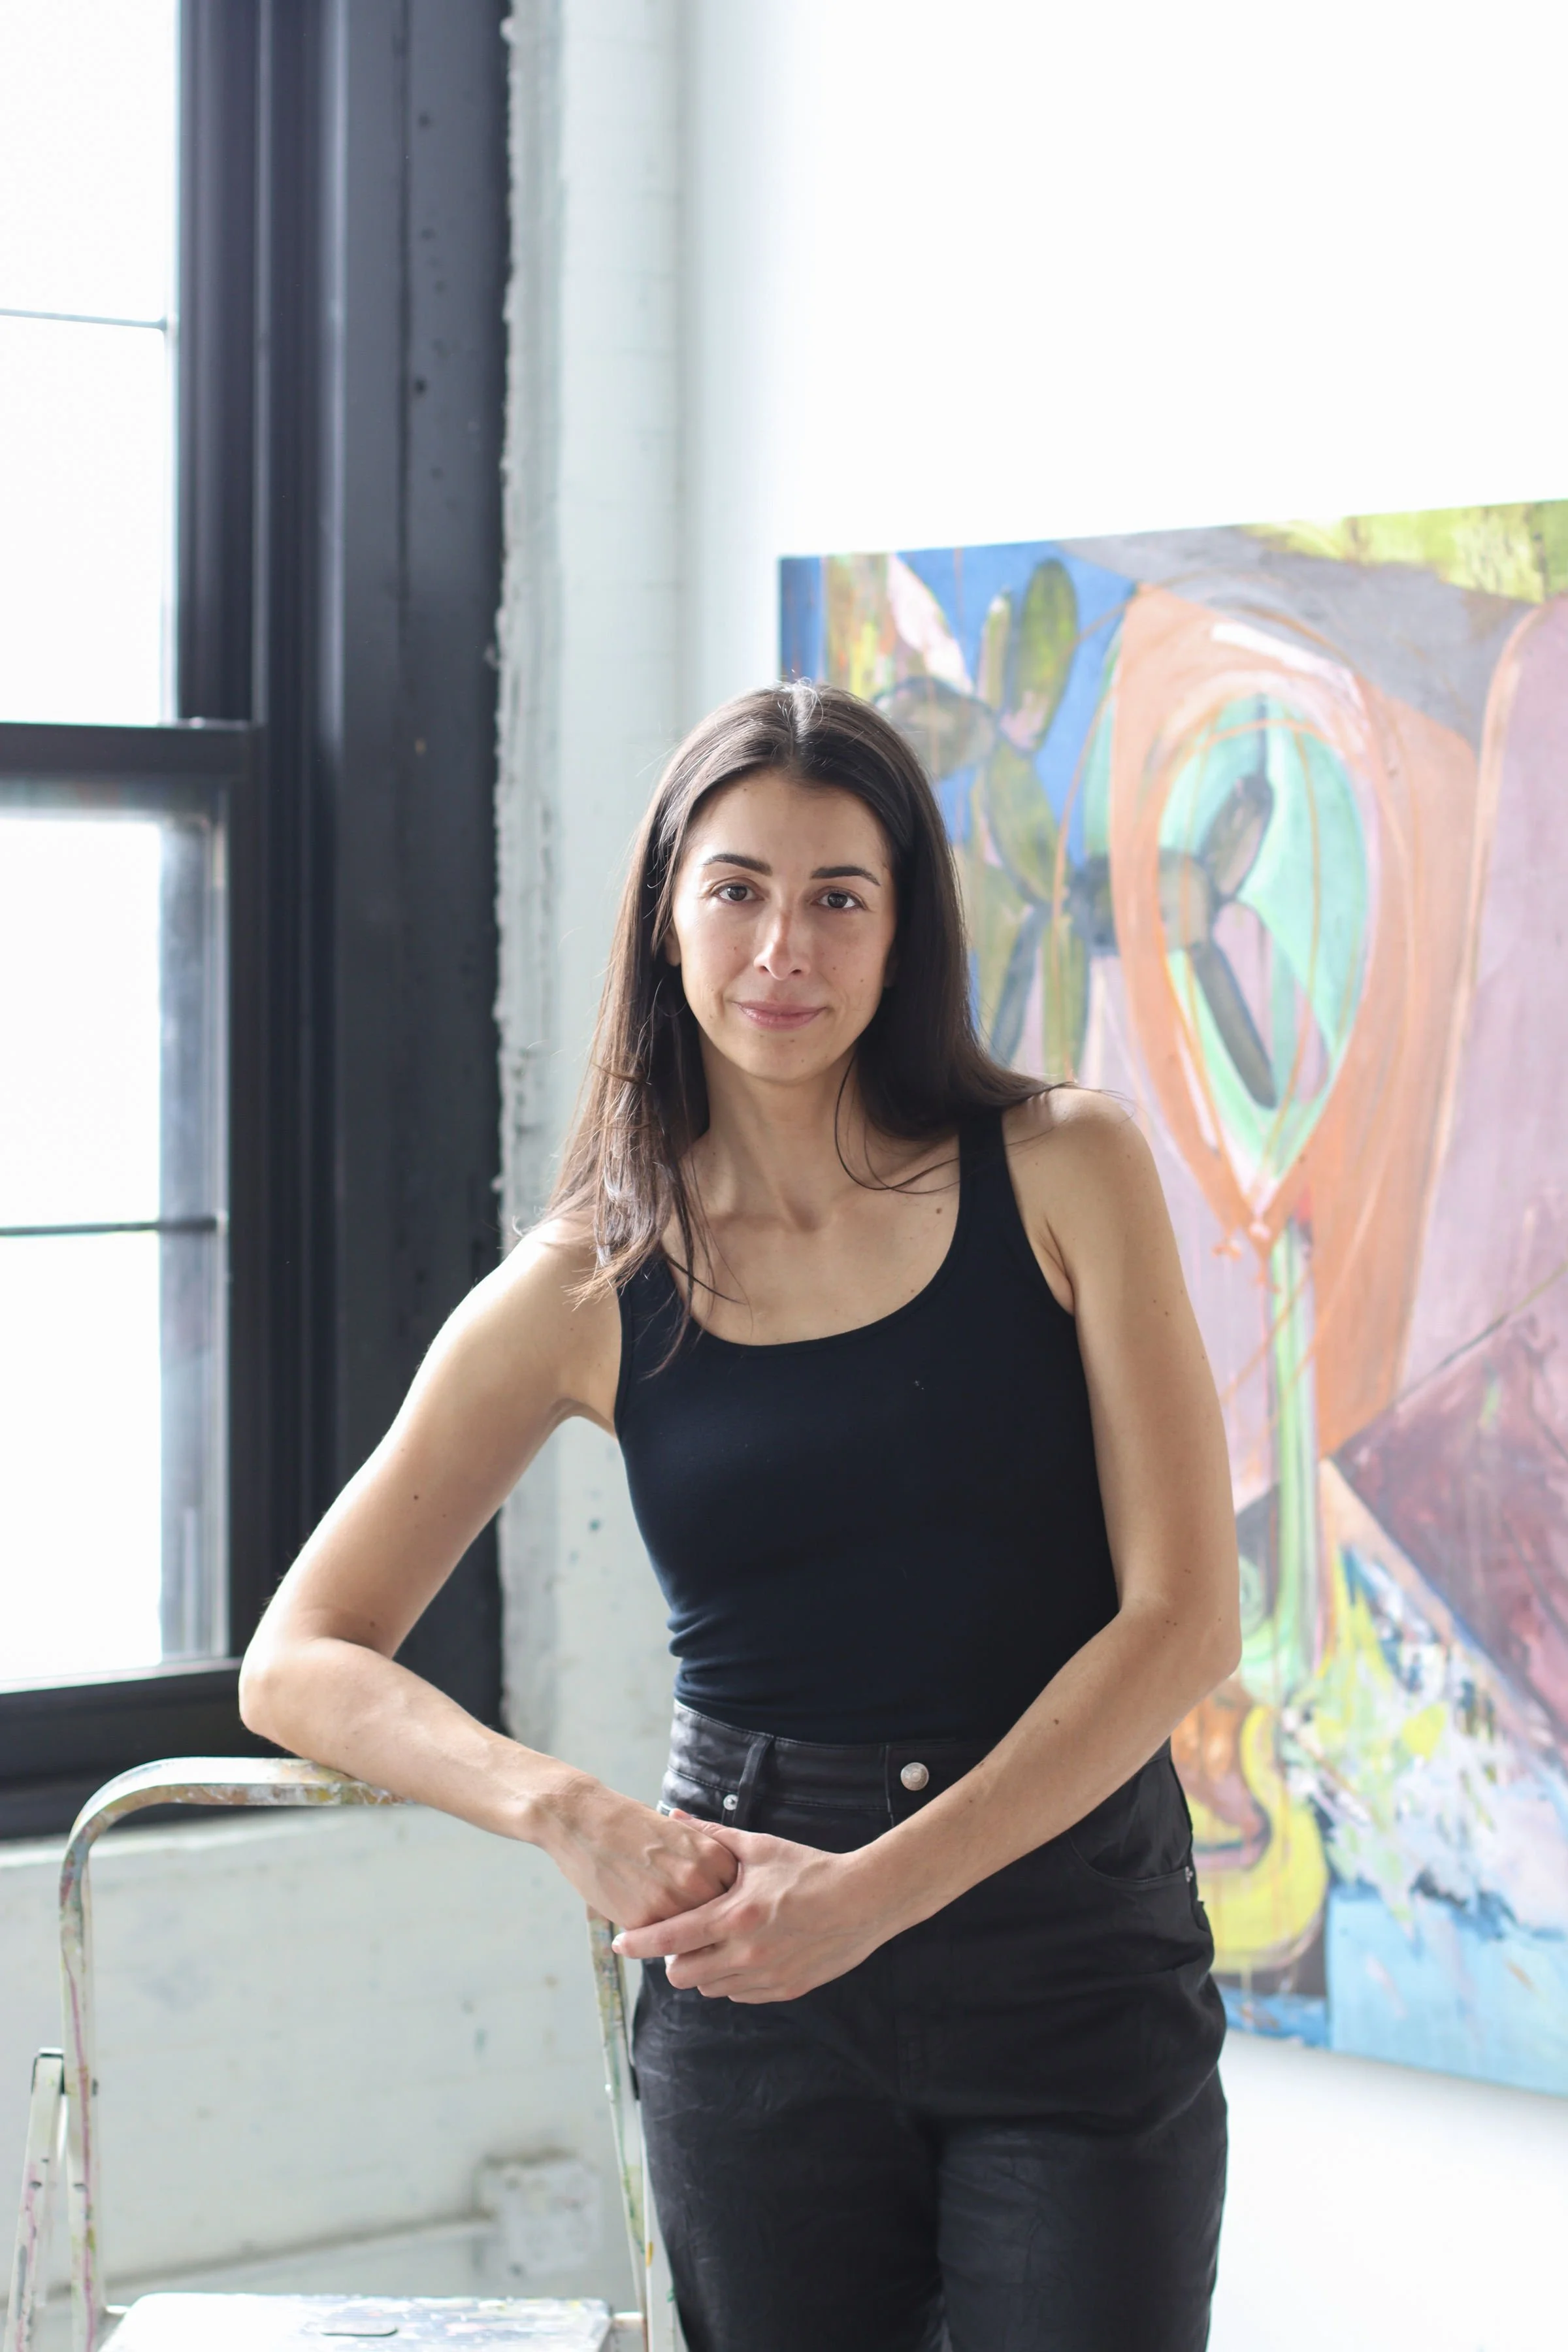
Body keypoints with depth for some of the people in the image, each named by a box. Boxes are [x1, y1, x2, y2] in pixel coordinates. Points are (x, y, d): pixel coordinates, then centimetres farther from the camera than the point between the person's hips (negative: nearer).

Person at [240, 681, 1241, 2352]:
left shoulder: (1063, 1174, -3)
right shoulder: (591, 1287, 0)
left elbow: (1183, 1615, -7)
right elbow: (298, 1663, -1)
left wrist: (875, 1889, -17)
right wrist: (574, 1818, -19)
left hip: (1075, 1975, -1)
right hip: (755, 2004, 1)